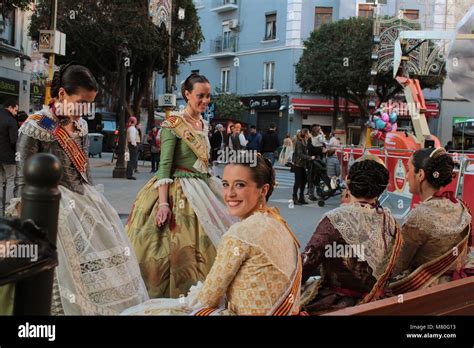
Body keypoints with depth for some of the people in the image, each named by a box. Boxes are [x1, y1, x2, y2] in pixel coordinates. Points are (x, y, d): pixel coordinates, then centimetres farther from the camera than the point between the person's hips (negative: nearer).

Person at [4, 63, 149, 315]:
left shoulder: (81, 125, 8)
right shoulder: (35, 127, -13)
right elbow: (22, 181, -11)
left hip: (84, 200, 7)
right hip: (53, 206, -7)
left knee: (102, 263, 8)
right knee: (69, 271, -7)